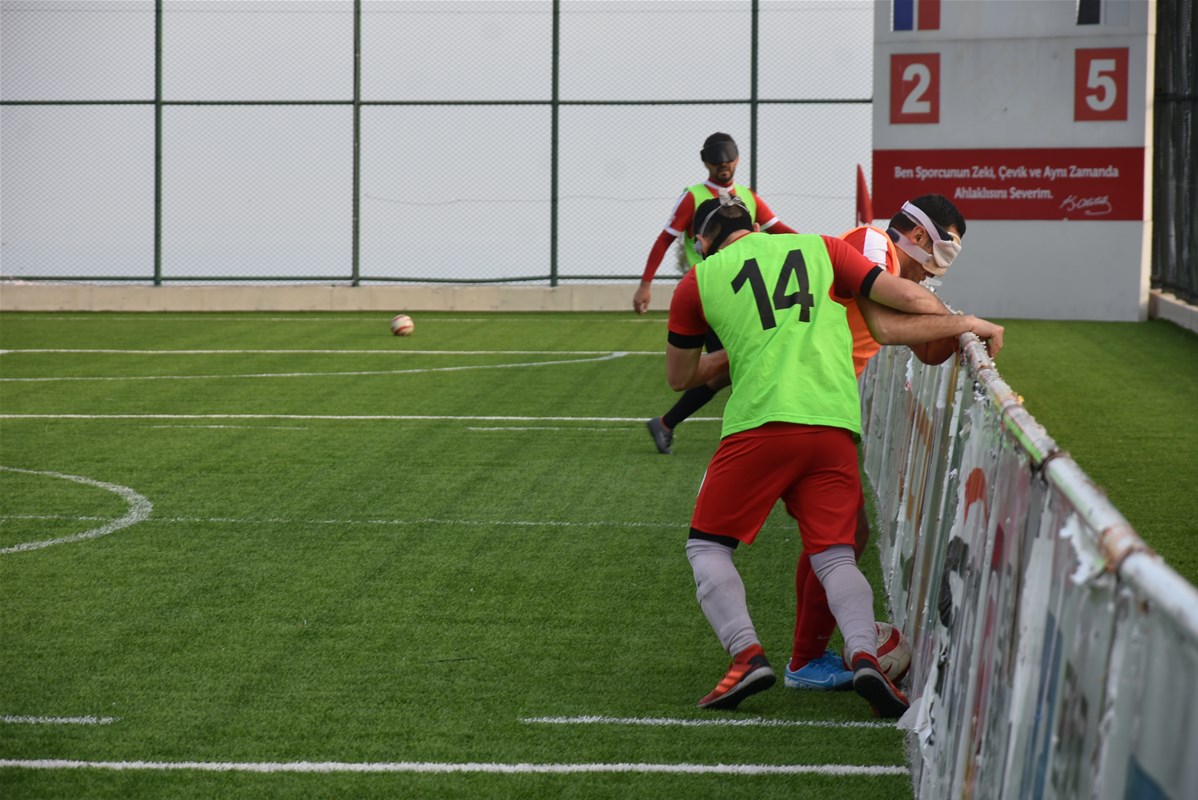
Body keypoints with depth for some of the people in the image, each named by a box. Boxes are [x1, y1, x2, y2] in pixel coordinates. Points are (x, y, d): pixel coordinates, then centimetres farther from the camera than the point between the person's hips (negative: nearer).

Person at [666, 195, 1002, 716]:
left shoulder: (697, 282, 15)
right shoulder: (820, 248, 19)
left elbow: (679, 377, 27)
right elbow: (911, 300, 15)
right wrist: (967, 325, 30)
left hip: (759, 421, -2)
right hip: (835, 423, 2)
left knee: (707, 546, 11)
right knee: (835, 556, 7)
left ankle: (746, 654, -10)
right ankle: (864, 656, -19)